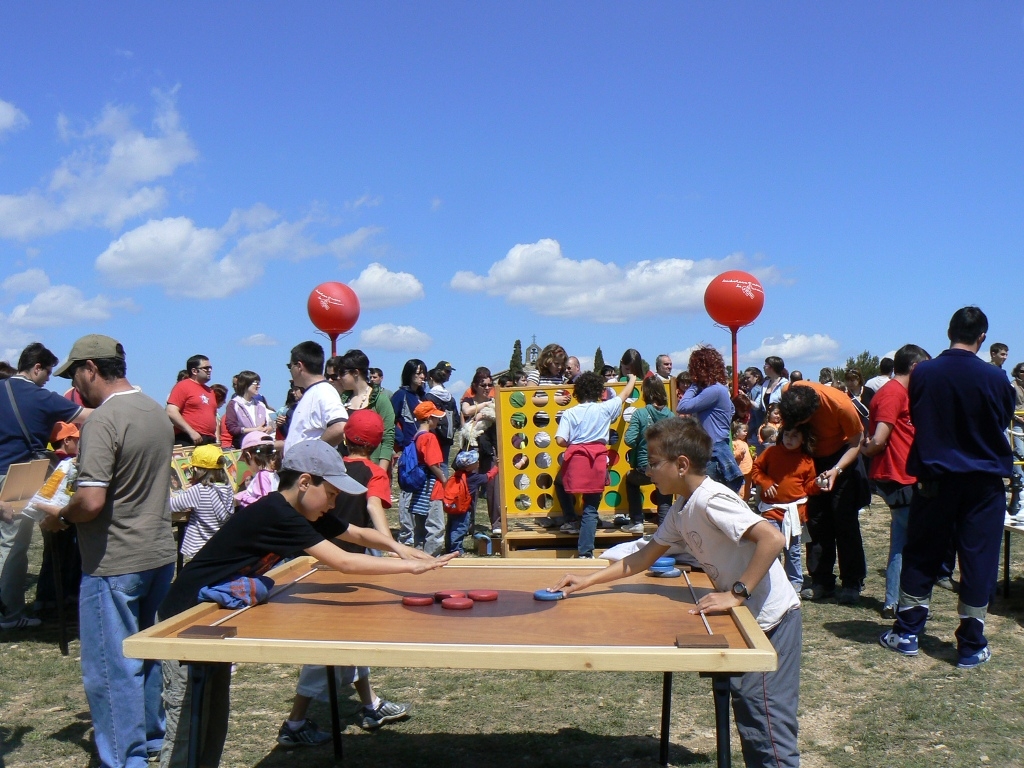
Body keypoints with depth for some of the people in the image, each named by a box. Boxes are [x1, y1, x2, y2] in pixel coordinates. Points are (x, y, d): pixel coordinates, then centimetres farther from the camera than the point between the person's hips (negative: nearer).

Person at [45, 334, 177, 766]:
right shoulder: (157, 412, 7)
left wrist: (60, 517, -6)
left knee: (112, 666, 3)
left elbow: (91, 501, -26)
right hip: (159, 553, 9)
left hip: (114, 563, -8)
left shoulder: (102, 420, -19)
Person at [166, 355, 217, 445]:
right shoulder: (183, 386, 0)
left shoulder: (210, 390, 21)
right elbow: (171, 412, -11)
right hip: (187, 441, -7)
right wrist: (191, 432, -16)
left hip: (210, 442, 7)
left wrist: (216, 438, 15)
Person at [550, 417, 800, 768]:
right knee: (745, 708, 17)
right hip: (747, 618, 10)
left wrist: (736, 594, -29)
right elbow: (645, 557, 13)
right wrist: (586, 581, 11)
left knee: (766, 716, -5)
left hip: (771, 617, -9)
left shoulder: (710, 499, -22)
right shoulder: (681, 510, 6)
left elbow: (772, 539, -30)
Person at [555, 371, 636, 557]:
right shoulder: (605, 408, 5)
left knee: (560, 484, 32)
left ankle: (571, 521, 27)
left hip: (575, 458, 0)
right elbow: (624, 394, 23)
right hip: (597, 460, 0)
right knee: (591, 509, 4)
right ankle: (586, 552, 0)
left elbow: (560, 440, -5)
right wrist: (632, 380, 42)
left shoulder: (569, 413, 3)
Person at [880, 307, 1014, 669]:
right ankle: (971, 646, 13)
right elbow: (1004, 422, 6)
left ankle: (907, 632, 19)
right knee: (978, 559, 6)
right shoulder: (995, 378, -12)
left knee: (921, 554, 11)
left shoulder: (922, 373, -7)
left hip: (934, 479, 2)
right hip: (983, 481, -1)